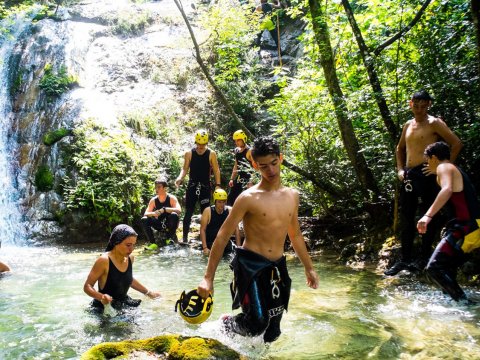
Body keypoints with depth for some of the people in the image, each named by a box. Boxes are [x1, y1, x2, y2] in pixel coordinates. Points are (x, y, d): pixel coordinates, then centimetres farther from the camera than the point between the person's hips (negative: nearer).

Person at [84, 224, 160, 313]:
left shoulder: (130, 258, 0)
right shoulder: (104, 261, -20)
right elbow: (87, 286, -15)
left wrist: (148, 293, 25)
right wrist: (101, 297, -35)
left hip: (123, 305, 5)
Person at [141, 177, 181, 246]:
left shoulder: (171, 198, -15)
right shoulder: (153, 200, -5)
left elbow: (179, 210, -30)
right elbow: (146, 214, -9)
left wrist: (164, 209, -40)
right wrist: (153, 213, -32)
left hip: (170, 224, -3)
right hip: (160, 225, 3)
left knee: (174, 215, -34)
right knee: (144, 220, -17)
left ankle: (172, 237, -14)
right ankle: (152, 242, -10)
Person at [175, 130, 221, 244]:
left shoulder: (211, 154, -2)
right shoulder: (189, 153, -1)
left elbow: (216, 170, 0)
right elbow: (185, 169, 2)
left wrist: (217, 185, -7)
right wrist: (180, 178, -18)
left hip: (205, 186, 0)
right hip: (192, 186, 0)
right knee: (188, 212, 0)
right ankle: (185, 237, 5)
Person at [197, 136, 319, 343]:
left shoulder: (292, 195, 8)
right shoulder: (249, 198, -10)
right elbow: (222, 236, -9)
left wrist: (309, 268, 21)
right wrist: (208, 277, -13)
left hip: (277, 267, 5)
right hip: (250, 264, -5)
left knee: (272, 331, 9)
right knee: (256, 324, -16)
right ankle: (227, 323, 15)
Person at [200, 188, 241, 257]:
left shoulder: (230, 211, -5)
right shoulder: (208, 211, -10)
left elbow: (236, 229, -4)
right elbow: (202, 230, -10)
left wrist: (238, 246, -10)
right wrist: (205, 248, -18)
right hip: (210, 244, -2)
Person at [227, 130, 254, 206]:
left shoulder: (249, 151, -13)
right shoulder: (237, 150, 11)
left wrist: (251, 181, -24)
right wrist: (232, 179, 14)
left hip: (247, 179, -8)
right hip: (238, 179, 8)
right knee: (230, 198, 10)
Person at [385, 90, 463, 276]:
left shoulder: (434, 123, -4)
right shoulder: (408, 125, 16)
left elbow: (456, 144, -10)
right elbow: (400, 148, 27)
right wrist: (400, 170, 14)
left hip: (425, 175, -7)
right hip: (408, 176, 7)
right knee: (406, 219, 9)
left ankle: (424, 258, 10)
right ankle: (406, 259, 16)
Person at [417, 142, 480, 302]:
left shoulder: (444, 167, -4)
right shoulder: (457, 171, 25)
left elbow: (447, 190, -26)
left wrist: (428, 215, -35)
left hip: (464, 227, -10)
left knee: (434, 268, -15)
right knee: (446, 268, 19)